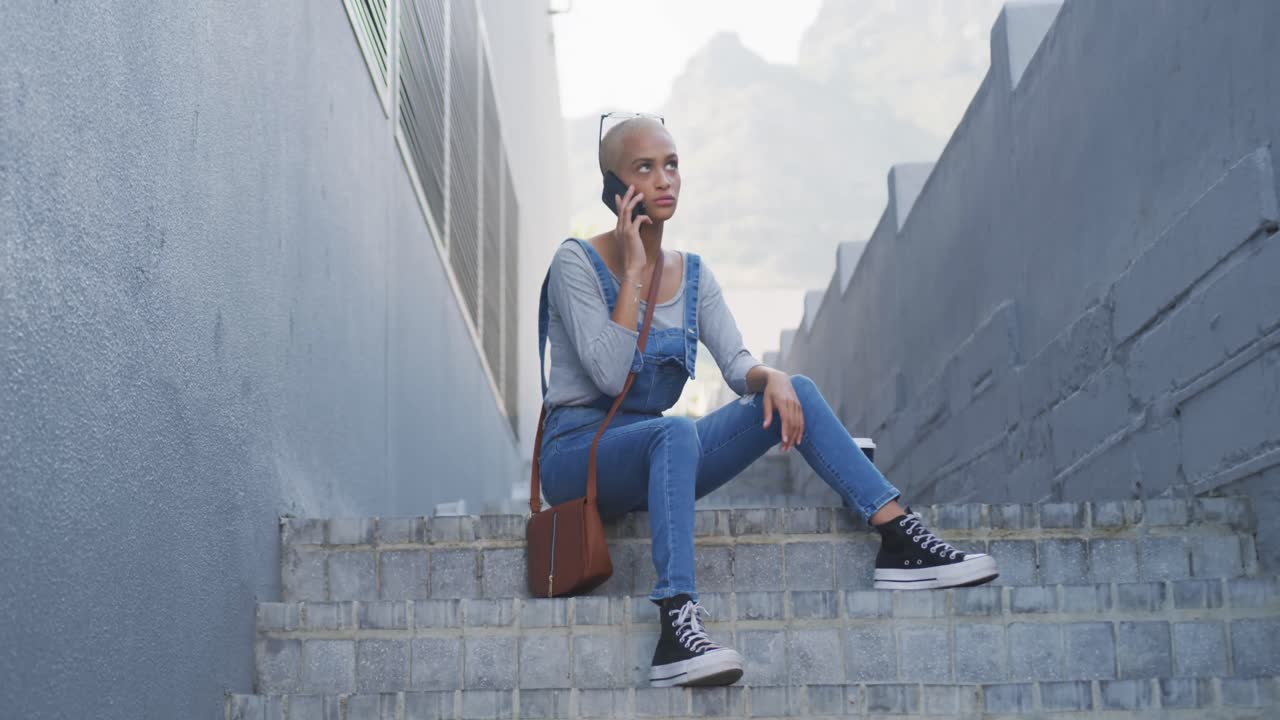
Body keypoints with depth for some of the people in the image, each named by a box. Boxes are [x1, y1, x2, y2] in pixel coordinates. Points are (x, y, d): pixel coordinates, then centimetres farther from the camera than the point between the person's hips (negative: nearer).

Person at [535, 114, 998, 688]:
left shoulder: (692, 274, 10)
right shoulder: (577, 263, -9)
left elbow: (737, 365, 1)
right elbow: (610, 376, -20)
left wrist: (770, 377, -21)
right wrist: (632, 271, -19)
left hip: (654, 454, 6)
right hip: (576, 452, -6)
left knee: (794, 392, -10)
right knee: (675, 430, -38)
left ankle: (900, 542, -15)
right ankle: (677, 626, -50)